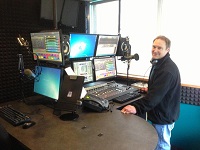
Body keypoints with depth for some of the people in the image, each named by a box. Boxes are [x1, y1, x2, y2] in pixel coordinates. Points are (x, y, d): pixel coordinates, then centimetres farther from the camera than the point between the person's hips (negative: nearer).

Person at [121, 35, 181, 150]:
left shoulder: (168, 70, -26)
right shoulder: (158, 63, 7)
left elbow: (156, 94, -35)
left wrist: (137, 108, -41)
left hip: (163, 116, -10)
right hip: (158, 113, 10)